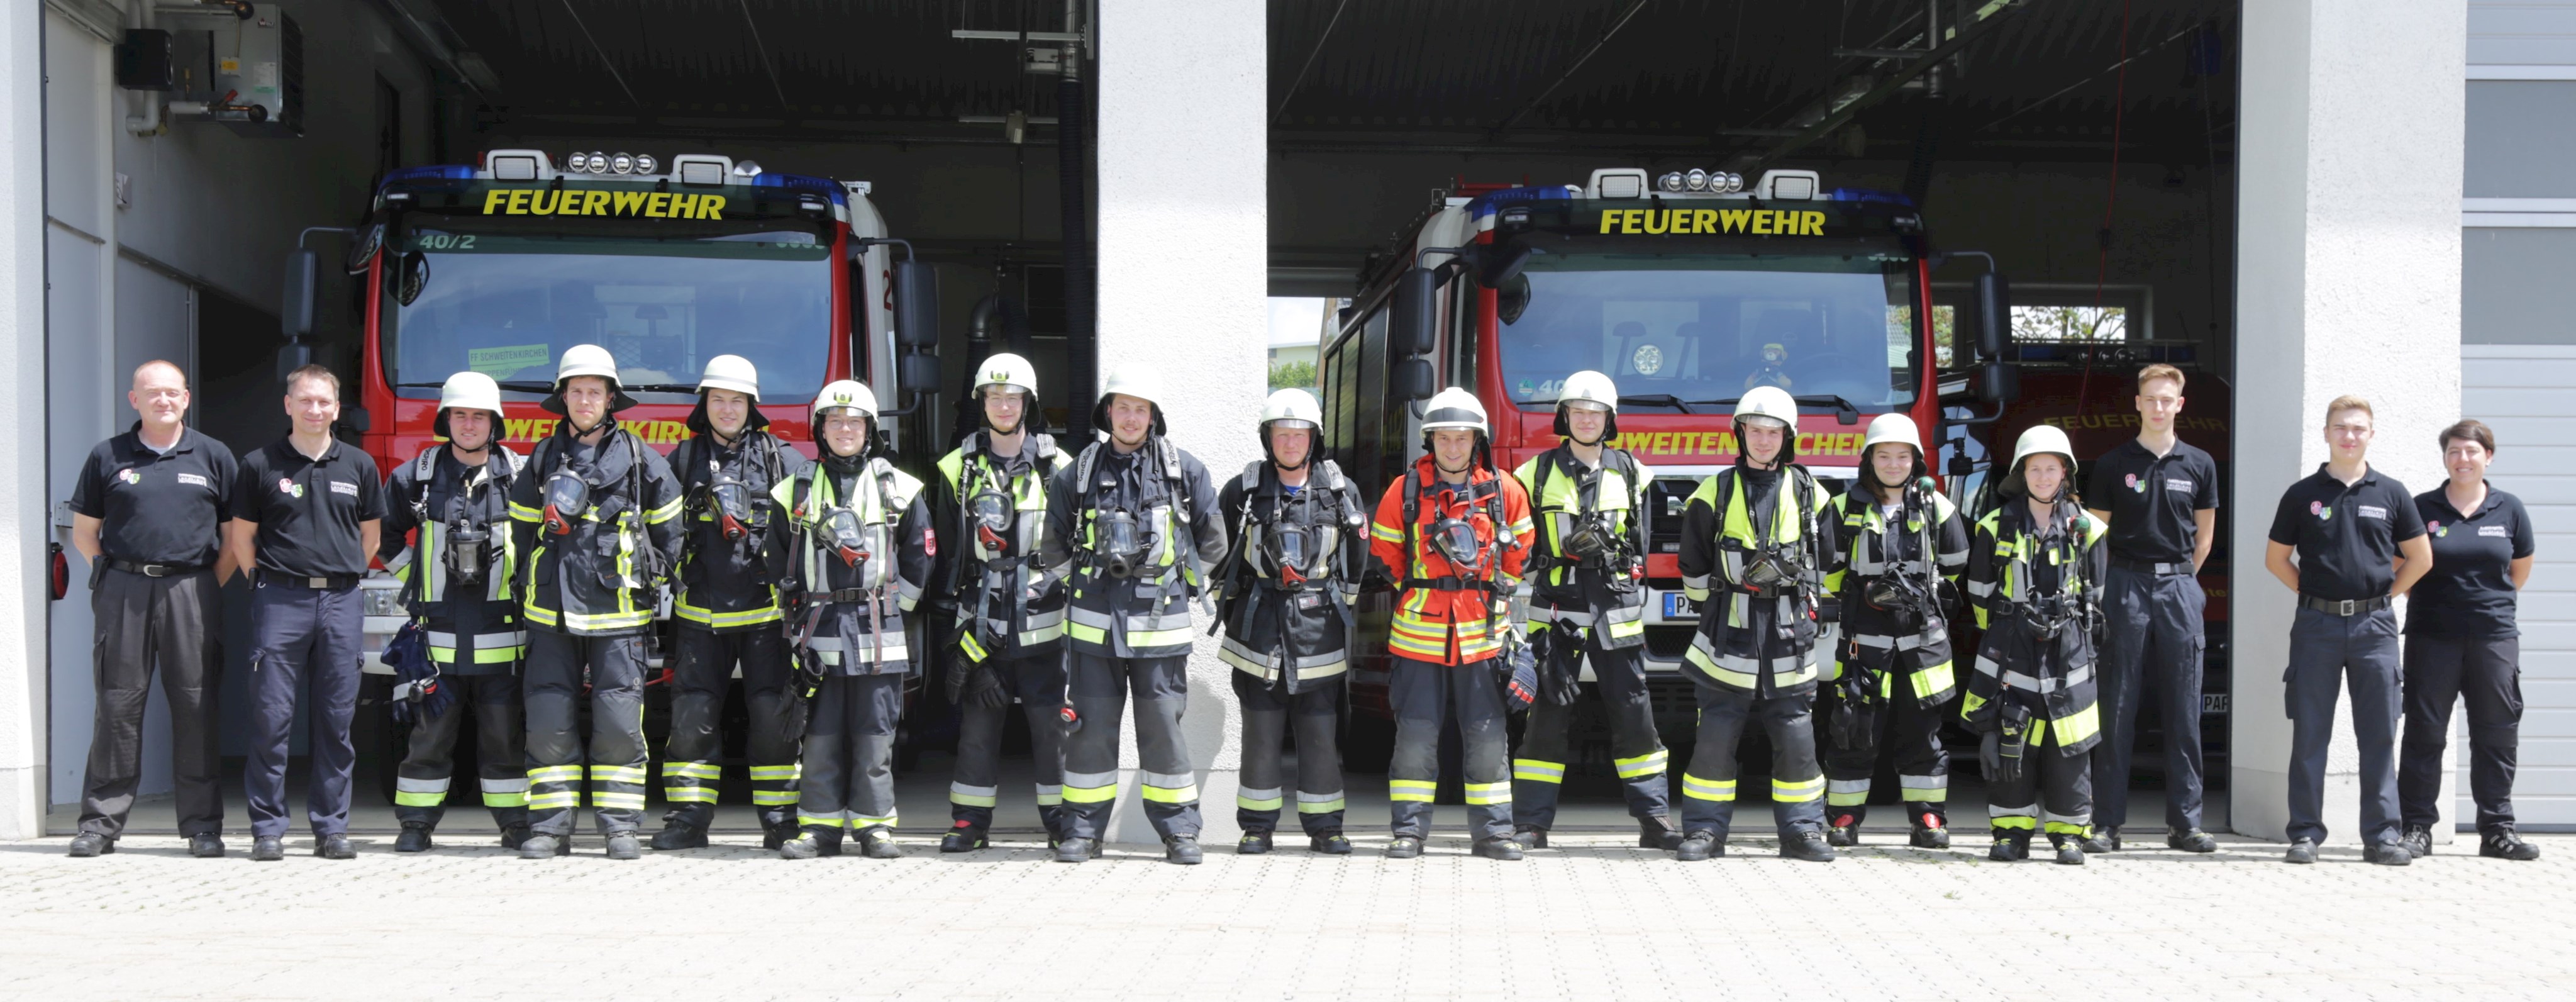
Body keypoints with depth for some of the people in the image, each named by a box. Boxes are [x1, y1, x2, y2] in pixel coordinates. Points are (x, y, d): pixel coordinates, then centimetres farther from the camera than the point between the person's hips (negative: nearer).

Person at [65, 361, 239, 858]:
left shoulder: (214, 457, 8)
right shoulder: (108, 457, 8)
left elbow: (236, 534, 10)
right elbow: (84, 532, 12)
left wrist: (208, 586, 3)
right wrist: (114, 576, 3)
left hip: (191, 590, 0)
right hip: (122, 592, 0)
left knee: (196, 707, 0)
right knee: (118, 705, 1)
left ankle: (203, 826, 4)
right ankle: (101, 822, 6)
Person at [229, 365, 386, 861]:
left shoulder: (359, 466, 9)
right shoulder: (260, 465, 3)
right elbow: (242, 536, 9)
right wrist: (268, 582, 5)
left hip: (340, 600, 2)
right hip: (281, 599, -2)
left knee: (337, 718, 3)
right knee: (271, 717, -4)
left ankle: (331, 828, 9)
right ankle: (267, 829, 1)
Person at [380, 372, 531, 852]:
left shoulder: (521, 475, 3)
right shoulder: (417, 476, 6)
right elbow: (385, 532, 19)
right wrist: (413, 573, 12)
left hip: (501, 629, -1)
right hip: (438, 628, 1)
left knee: (504, 734, 3)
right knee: (430, 732, 3)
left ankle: (515, 822, 9)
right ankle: (416, 823, 8)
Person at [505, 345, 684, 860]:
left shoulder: (640, 459, 4)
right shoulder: (542, 460, 11)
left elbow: (668, 531, 13)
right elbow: (521, 532, 21)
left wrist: (653, 583, 13)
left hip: (618, 615, -2)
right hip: (552, 615, 2)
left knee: (619, 721, -5)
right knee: (549, 723, 0)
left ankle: (621, 826, 3)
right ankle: (551, 827, 6)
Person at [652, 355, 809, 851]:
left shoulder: (783, 461, 4)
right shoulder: (684, 462, 10)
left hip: (765, 613, -2)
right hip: (700, 617, 2)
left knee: (774, 716, -3)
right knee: (692, 716, 0)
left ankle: (781, 819, 5)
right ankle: (688, 818, 8)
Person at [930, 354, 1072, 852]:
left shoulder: (1055, 466, 5)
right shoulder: (959, 469, 8)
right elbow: (945, 550, 10)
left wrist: (1062, 587, 3)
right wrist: (949, 611, 6)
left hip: (1043, 620, -1)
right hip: (983, 621, 1)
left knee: (1051, 719, -1)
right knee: (978, 719, 4)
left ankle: (1062, 820, 6)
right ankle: (970, 821, 11)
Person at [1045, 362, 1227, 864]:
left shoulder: (1185, 470, 3)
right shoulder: (1079, 473, 5)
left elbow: (1214, 541, 14)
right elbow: (1053, 539, 19)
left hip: (1160, 623, -1)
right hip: (1095, 623, 1)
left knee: (1163, 724, 0)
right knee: (1091, 725, 3)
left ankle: (1179, 829, 8)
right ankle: (1083, 829, 10)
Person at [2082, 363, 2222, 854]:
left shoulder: (2199, 465, 7)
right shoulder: (2113, 465, 2)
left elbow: (2204, 536, 17)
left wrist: (2178, 578, 12)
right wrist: (2105, 592, 3)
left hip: (2180, 588, 2)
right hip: (2126, 587, -1)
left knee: (2183, 709, 3)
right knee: (2117, 709, -1)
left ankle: (2185, 822, 8)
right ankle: (2107, 823, 1)